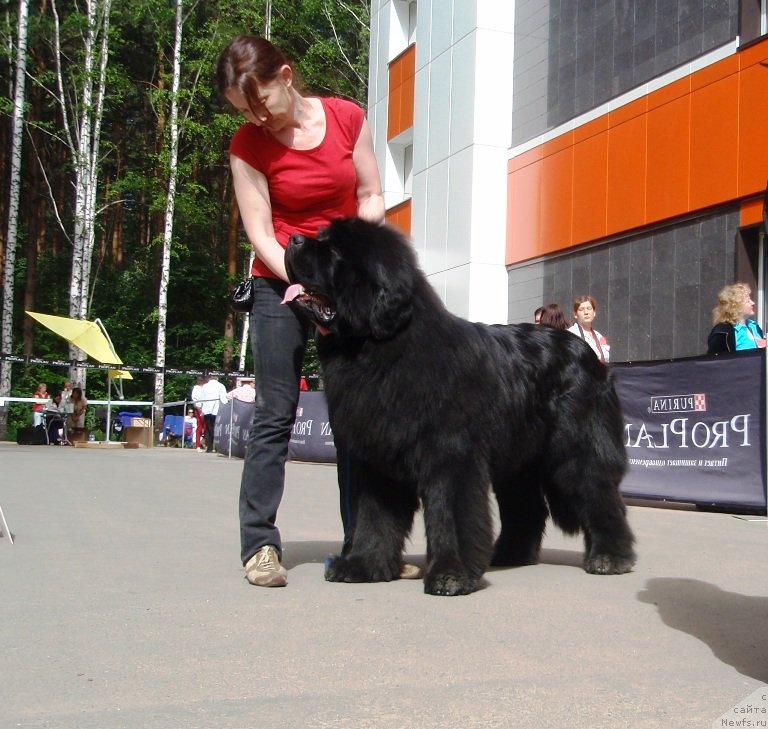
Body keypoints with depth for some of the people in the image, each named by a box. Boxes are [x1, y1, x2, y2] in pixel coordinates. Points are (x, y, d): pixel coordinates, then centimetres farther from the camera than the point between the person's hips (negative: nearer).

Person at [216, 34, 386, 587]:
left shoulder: (347, 117, -3)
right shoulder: (247, 146, -7)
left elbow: (371, 198, 2)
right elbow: (261, 233, -9)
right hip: (281, 283, -2)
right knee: (276, 413, -5)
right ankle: (260, 544, -1)